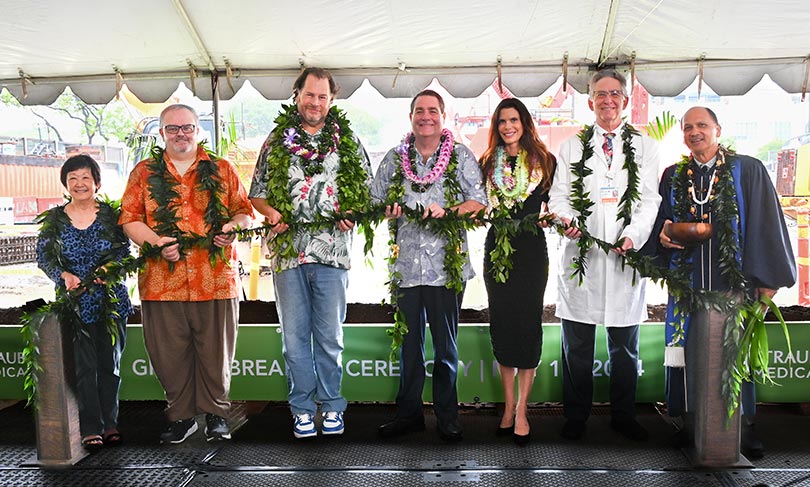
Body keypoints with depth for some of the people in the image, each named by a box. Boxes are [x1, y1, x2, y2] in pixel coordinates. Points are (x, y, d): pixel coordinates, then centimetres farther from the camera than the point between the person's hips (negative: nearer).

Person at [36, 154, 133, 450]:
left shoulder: (111, 215, 4)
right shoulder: (53, 219, 6)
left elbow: (124, 248, 0)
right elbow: (43, 255, 1)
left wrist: (110, 266, -20)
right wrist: (63, 275, -17)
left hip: (111, 299, 0)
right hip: (74, 302, 0)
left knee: (110, 364, 6)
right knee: (84, 367, -3)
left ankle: (110, 424, 17)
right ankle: (90, 429, 6)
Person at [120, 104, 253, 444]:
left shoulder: (222, 170, 12)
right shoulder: (144, 172, 13)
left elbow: (245, 211, 11)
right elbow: (129, 219, 7)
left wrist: (233, 228, -11)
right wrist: (156, 242, -11)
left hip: (216, 277, -1)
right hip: (162, 279, 1)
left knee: (215, 350, 4)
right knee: (170, 352, 6)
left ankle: (216, 414, 20)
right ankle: (181, 417, 21)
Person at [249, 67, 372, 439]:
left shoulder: (348, 141, 11)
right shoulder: (276, 140, 11)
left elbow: (368, 190, 13)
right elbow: (257, 193, 13)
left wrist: (354, 213, -6)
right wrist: (271, 212, -7)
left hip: (332, 251, -1)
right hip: (288, 251, 1)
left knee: (330, 335, 6)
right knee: (294, 335, 6)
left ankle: (331, 406, 20)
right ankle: (303, 409, 17)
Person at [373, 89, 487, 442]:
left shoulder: (461, 156, 5)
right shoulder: (394, 158, 13)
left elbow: (479, 201, -2)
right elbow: (375, 202, 14)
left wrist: (447, 211, -18)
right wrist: (386, 212, -8)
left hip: (447, 264, -2)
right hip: (405, 264, 3)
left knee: (445, 345, 5)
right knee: (409, 343, 11)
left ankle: (447, 417, 18)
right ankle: (409, 414, 24)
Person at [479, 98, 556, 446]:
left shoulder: (544, 161, 6)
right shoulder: (487, 163, 11)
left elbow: (552, 205, 7)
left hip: (532, 251, -2)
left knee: (528, 323, -1)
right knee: (502, 323, 5)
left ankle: (521, 410, 6)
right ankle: (508, 405, 16)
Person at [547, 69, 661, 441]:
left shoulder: (644, 147, 11)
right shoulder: (572, 147, 13)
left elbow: (650, 199, 3)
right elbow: (559, 194, 6)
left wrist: (633, 235, -14)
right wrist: (565, 219, -16)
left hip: (625, 256, 0)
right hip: (581, 255, 0)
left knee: (625, 347, 10)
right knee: (577, 347, 5)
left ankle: (623, 416, 25)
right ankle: (576, 417, 19)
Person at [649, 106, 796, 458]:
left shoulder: (748, 170, 3)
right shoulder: (672, 176, 12)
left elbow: (766, 225, 1)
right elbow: (660, 222, 17)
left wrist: (768, 278, -4)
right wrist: (662, 236, -7)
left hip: (735, 282, -2)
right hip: (686, 283, 2)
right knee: (684, 353, 3)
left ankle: (743, 425, 18)